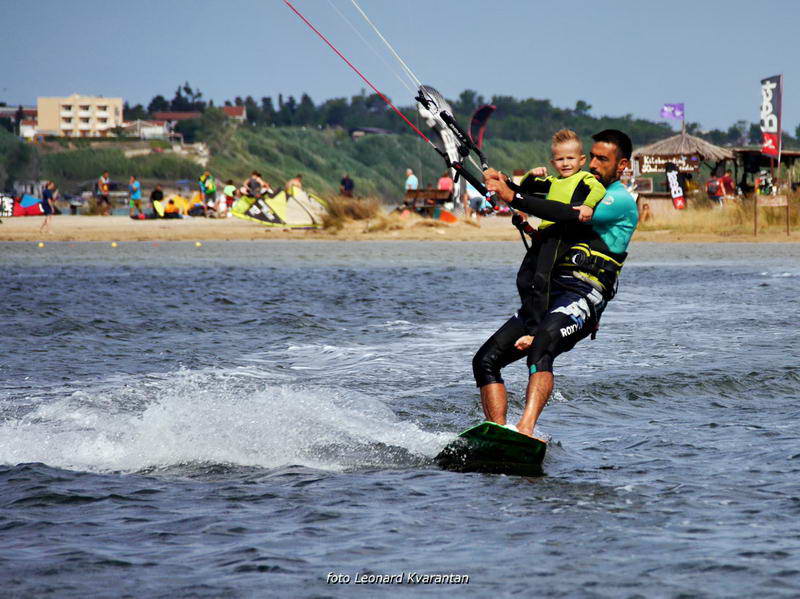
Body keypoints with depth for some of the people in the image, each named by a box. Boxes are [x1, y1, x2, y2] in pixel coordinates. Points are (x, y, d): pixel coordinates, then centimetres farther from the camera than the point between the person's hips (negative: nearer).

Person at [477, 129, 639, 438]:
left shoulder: (622, 201, 0)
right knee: (486, 360, -6)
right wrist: (505, 183, 2)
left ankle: (525, 429, -52)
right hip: (546, 295, 9)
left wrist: (513, 197, -19)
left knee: (540, 348, -37)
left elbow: (569, 215, -15)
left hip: (583, 296, -9)